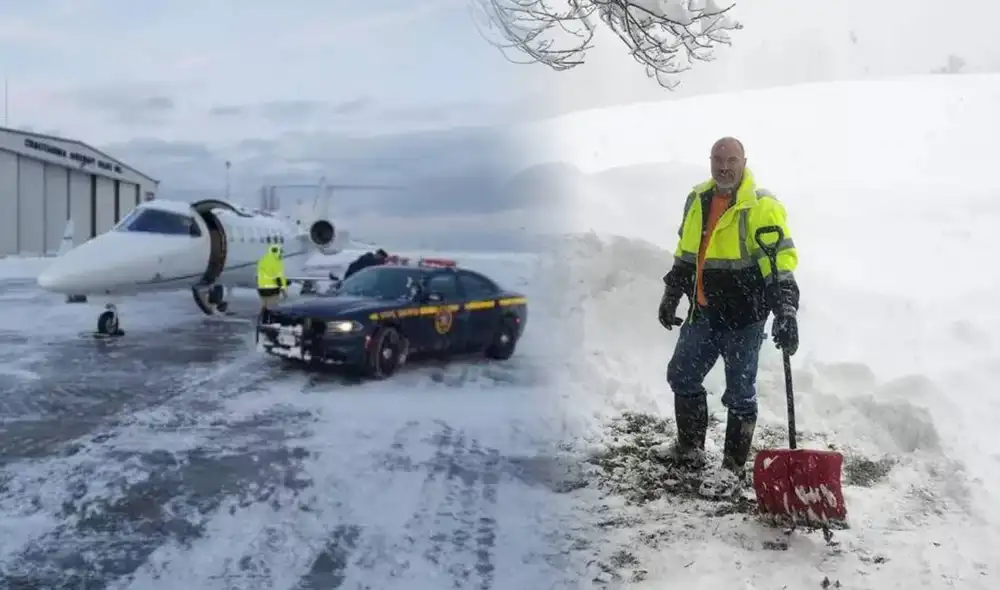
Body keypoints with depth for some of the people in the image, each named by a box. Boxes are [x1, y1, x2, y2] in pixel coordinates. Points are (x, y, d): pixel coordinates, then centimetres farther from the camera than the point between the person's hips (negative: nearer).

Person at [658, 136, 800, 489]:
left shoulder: (762, 206, -13)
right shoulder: (697, 200, 8)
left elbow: (781, 262, -19)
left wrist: (786, 312, -29)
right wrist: (671, 295, 21)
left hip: (744, 319, -6)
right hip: (703, 315, 7)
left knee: (739, 393, 2)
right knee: (682, 376, 13)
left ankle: (734, 465, 17)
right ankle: (690, 449, 31)